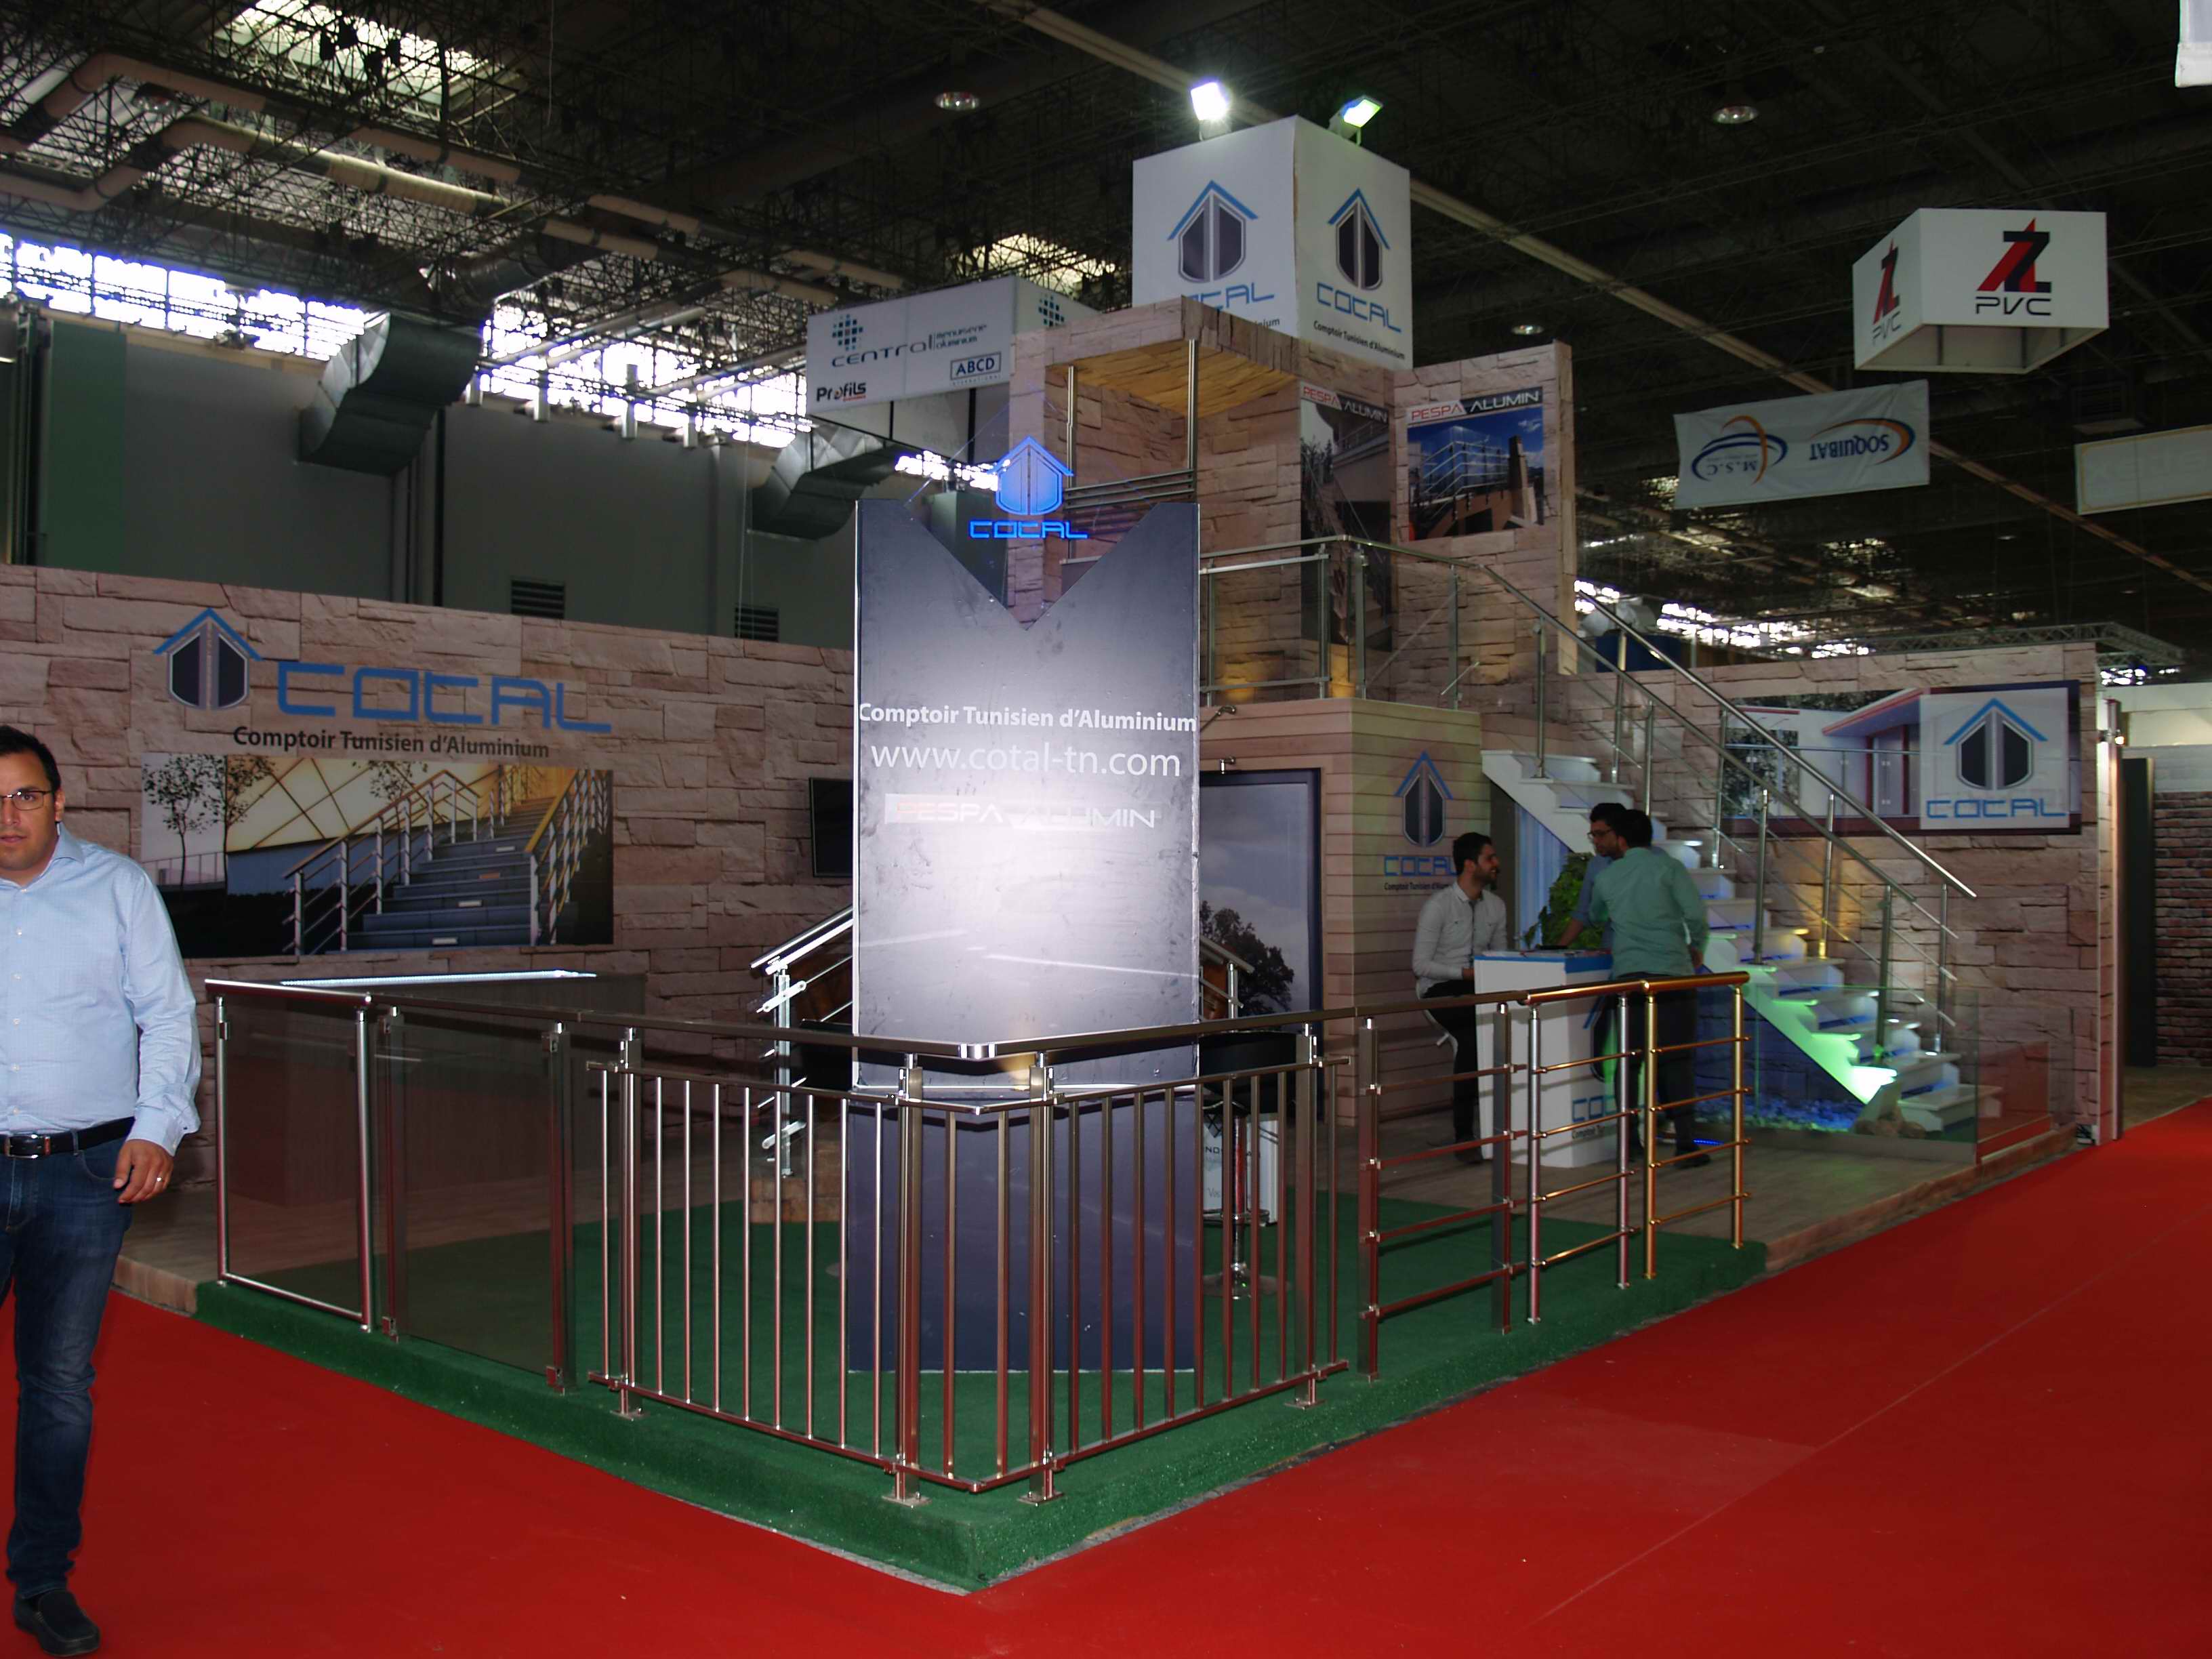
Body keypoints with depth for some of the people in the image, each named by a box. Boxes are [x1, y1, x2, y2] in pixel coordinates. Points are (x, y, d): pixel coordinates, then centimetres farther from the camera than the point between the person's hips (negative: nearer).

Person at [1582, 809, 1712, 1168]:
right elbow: (1696, 914, -7)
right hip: (1672, 971, -3)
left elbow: (1596, 918, 30)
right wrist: (1698, 948, 11)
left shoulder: (1608, 877, 11)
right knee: (1678, 1058, 0)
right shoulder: (1668, 868, 0)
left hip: (1628, 973, 3)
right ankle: (1686, 1142, -2)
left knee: (1630, 1058, 7)